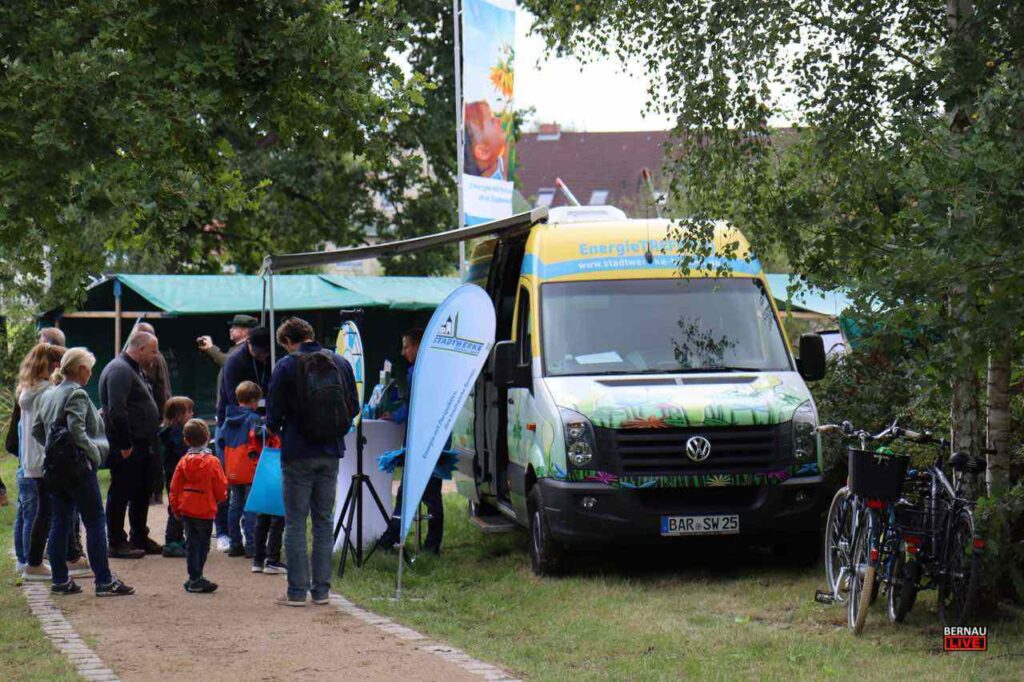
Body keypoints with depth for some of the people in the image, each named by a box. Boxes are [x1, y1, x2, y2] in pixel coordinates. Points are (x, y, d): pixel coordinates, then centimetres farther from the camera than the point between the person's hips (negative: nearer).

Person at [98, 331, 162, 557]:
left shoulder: (135, 370, 18)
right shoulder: (119, 371, -17)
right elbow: (116, 411, -25)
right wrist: (125, 445, -23)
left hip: (142, 447, 10)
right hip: (127, 451, -10)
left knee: (142, 494, 17)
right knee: (121, 494, -3)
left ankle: (140, 538, 27)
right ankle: (116, 543, 2)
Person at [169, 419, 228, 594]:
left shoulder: (183, 462, 0)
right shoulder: (212, 462, -9)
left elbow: (174, 489, 4)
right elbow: (221, 489, -5)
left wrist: (176, 509, 16)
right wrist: (219, 499, 18)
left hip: (186, 510, 3)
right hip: (206, 510, -3)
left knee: (191, 543, 9)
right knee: (202, 544, 4)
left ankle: (194, 579, 9)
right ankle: (196, 580, 1)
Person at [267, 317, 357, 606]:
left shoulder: (286, 366, -10)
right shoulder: (340, 363, 2)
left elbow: (274, 412, -7)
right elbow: (353, 408, 8)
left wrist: (275, 430, 16)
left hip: (298, 455, -4)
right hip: (330, 453, 4)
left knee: (295, 522, 2)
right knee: (324, 520, 12)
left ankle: (297, 591, 0)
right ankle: (321, 590, 11)